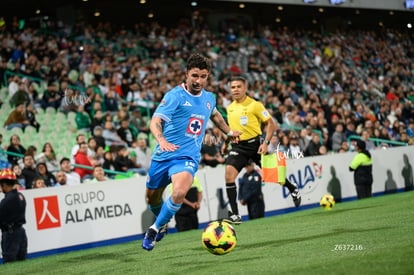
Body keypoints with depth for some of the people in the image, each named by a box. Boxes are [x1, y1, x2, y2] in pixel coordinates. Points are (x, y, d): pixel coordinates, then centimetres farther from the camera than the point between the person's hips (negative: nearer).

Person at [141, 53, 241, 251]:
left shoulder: (209, 98, 9)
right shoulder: (175, 95, -9)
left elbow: (214, 114, 35)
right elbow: (155, 121, -22)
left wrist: (229, 132, 46)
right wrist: (162, 140, -41)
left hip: (187, 157, 1)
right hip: (163, 154, -1)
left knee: (179, 192, -27)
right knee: (152, 198, 13)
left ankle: (156, 228, -7)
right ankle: (164, 222, 47)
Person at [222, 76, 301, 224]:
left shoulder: (255, 105, -7)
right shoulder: (230, 108, 11)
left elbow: (270, 124, -6)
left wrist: (266, 143, -16)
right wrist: (226, 143, 21)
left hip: (255, 143, -4)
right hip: (238, 146, 4)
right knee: (229, 174, -19)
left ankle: (293, 189, 46)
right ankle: (235, 215, -16)